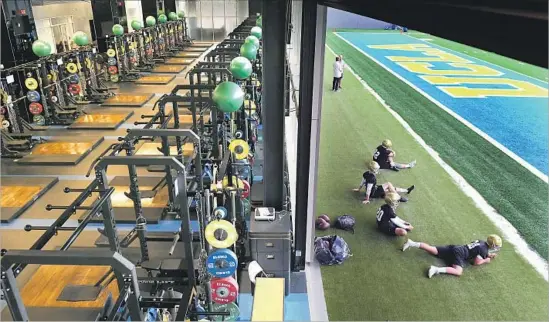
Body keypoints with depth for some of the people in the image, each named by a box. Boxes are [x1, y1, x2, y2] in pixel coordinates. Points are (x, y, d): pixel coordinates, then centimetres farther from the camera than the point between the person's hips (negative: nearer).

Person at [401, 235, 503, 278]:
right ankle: (437, 269, -45)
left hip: (454, 248, 9)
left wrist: (489, 255, 30)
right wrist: (486, 260, 6)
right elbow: (476, 262, -11)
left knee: (433, 250, 3)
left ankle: (411, 243, -7)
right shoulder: (484, 249, -7)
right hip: (459, 253, -9)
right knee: (458, 272, -26)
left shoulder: (481, 242, 19)